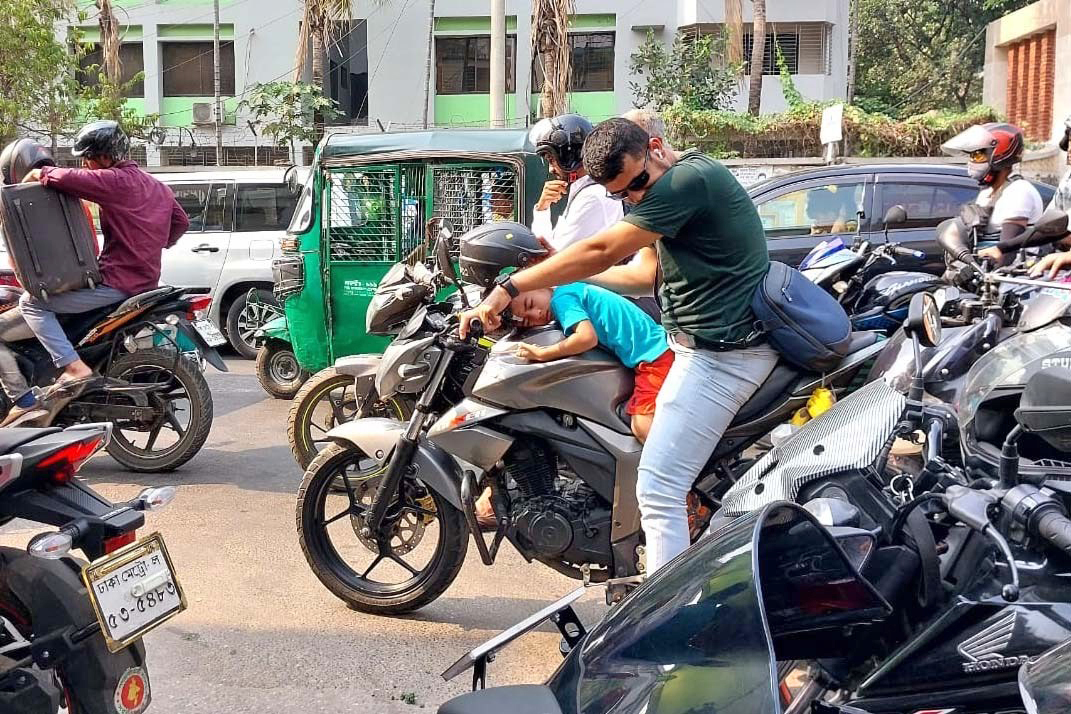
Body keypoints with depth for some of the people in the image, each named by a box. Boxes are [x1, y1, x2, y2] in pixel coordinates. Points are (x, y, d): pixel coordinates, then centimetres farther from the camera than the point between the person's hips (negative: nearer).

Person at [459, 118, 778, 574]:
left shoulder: (689, 178, -18)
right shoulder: (672, 186, 14)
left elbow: (603, 251, -21)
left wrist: (510, 288, -18)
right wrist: (560, 272, 13)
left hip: (720, 352, -11)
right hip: (705, 344, 11)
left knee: (657, 490, -13)